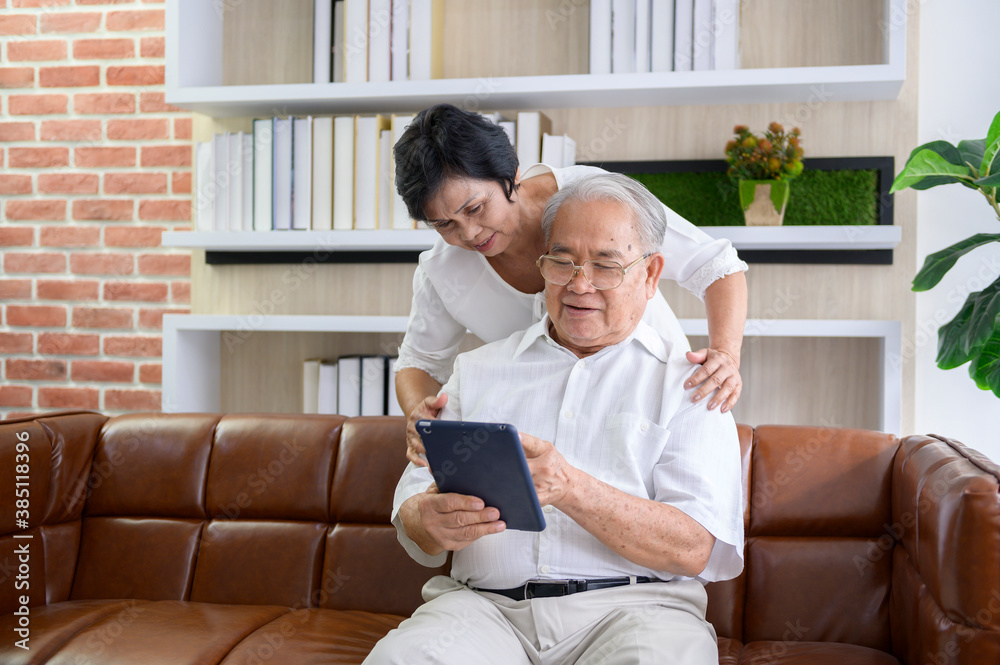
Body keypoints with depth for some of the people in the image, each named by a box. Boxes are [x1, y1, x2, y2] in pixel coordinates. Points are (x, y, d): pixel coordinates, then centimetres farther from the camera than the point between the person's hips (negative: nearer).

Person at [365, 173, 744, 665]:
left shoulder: (687, 382, 8)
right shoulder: (477, 370, 18)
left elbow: (698, 549, -6)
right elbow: (412, 505, 13)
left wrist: (571, 490, -21)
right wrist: (433, 523, -13)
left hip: (628, 607, -1)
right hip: (486, 604, 1)